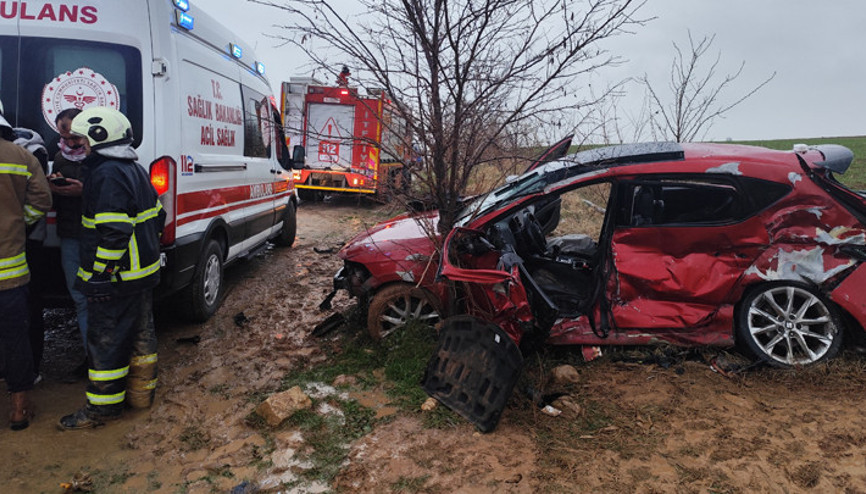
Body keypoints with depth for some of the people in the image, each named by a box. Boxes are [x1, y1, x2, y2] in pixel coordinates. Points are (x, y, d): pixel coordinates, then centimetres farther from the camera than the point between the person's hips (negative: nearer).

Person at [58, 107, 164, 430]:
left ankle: (104, 406, 14)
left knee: (106, 341, 2)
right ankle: (141, 392, 30)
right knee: (140, 333, 17)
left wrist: (99, 275, -20)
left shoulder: (107, 175, -18)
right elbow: (156, 216, 17)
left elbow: (114, 233, -25)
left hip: (115, 280, -10)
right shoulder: (134, 170, 12)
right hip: (143, 272, 10)